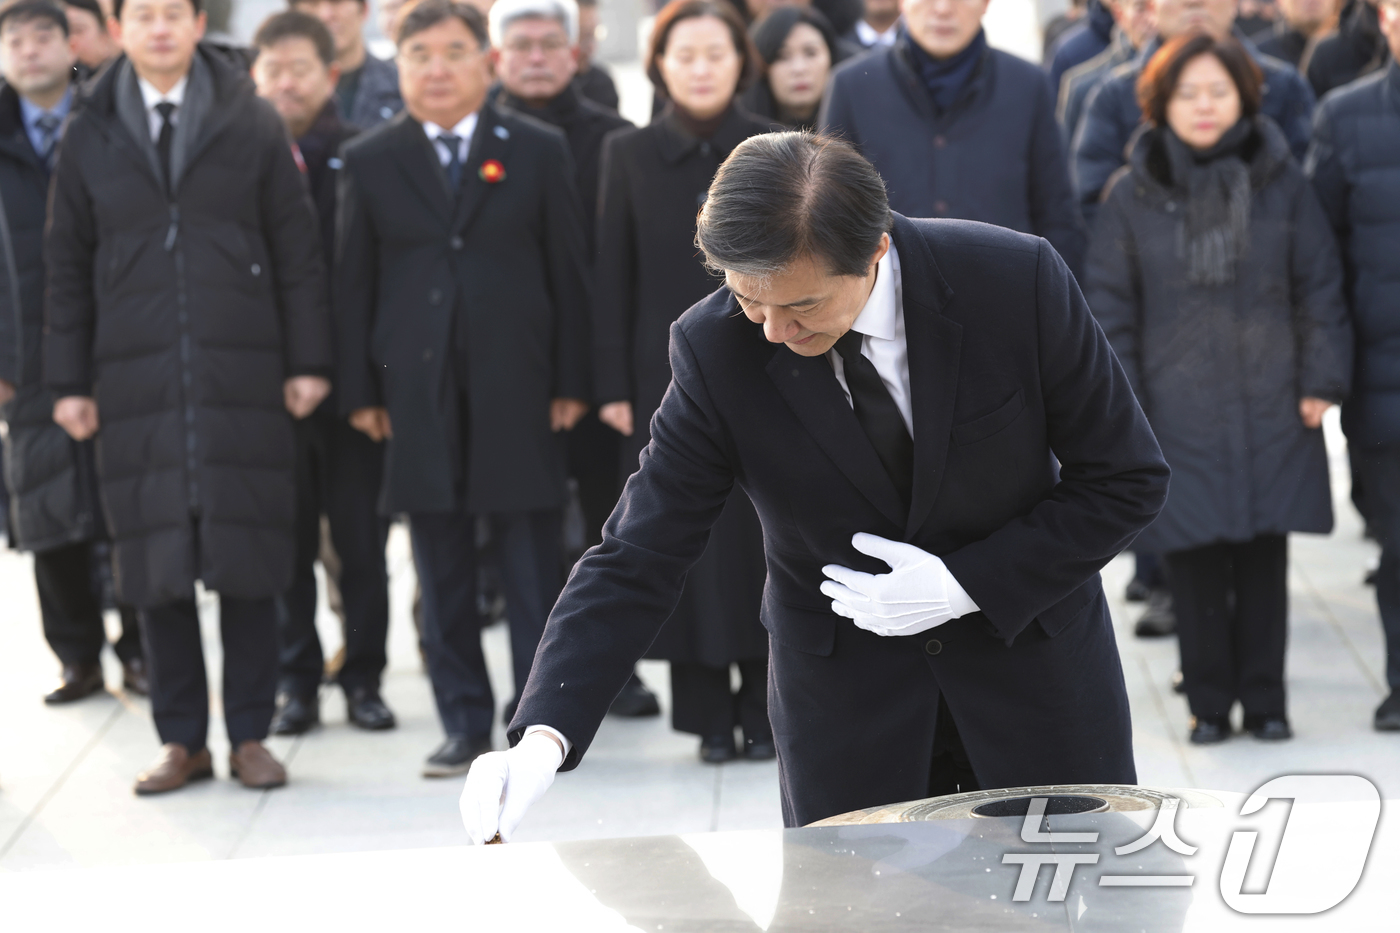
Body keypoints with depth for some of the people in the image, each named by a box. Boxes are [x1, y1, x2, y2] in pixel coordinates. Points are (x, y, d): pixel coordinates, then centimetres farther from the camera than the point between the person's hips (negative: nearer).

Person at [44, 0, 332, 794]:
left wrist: (309, 362, -1)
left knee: (249, 561, 1)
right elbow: (68, 266, 10)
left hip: (242, 372, -1)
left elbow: (297, 249, 4)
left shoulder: (253, 124, 5)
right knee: (156, 565, 2)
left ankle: (250, 736, 10)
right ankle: (182, 741, 12)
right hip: (136, 379, 1)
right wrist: (70, 382, 5)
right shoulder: (90, 137, 9)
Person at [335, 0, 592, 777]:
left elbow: (568, 270, 4)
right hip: (418, 390, 1)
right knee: (441, 567, 5)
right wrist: (360, 390, 1)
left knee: (532, 560, 2)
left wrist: (571, 382, -1)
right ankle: (464, 722, 13)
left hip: (518, 386, -1)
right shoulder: (369, 161, 7)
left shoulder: (538, 151, 5)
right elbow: (352, 282, 7)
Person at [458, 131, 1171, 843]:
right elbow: (638, 557, -16)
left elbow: (1126, 479, -11)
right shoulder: (714, 349, -18)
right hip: (841, 697, 0)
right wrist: (543, 733, -29)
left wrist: (965, 586, -21)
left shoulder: (1019, 280, -21)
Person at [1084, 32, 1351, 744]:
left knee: (1264, 558, 6)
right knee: (1195, 564, 2)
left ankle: (1264, 699, 17)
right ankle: (1208, 702, 15)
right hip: (1179, 412, -1)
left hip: (1272, 410, 1)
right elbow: (1109, 307, 4)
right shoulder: (1134, 195, 2)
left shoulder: (1280, 182, 4)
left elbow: (1320, 285, 6)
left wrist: (1321, 378, -1)